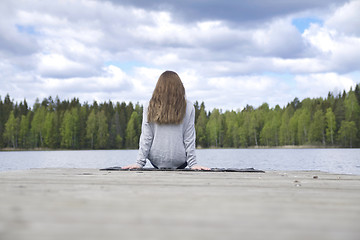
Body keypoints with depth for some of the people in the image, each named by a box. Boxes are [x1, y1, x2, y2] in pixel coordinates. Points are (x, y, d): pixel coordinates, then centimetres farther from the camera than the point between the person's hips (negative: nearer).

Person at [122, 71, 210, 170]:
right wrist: (193, 163, -2)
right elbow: (189, 138, -6)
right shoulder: (188, 108, -6)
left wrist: (139, 162, -1)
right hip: (179, 162, -2)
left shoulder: (150, 108, -4)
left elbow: (146, 137, -5)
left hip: (156, 161, 2)